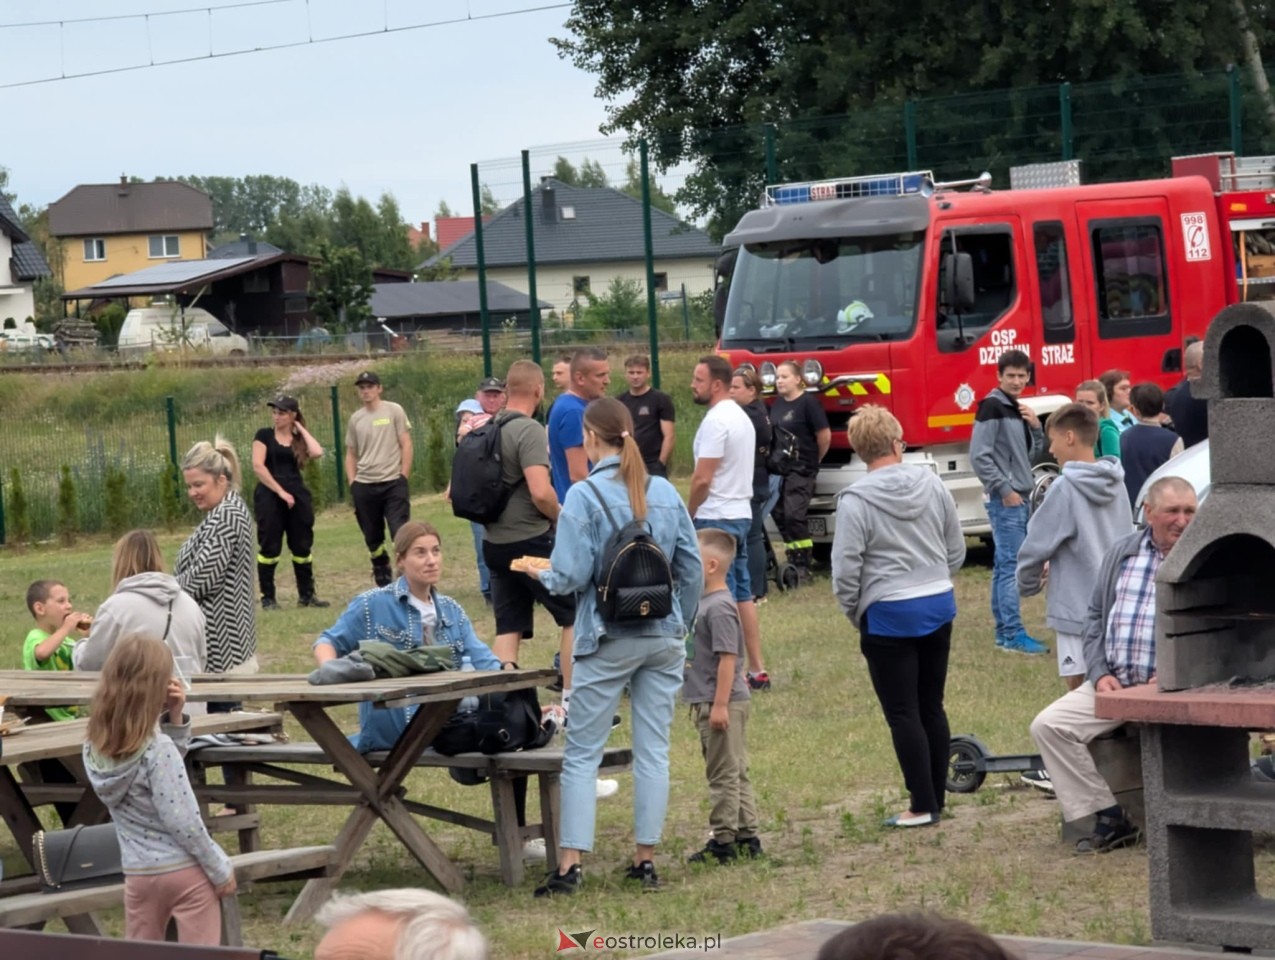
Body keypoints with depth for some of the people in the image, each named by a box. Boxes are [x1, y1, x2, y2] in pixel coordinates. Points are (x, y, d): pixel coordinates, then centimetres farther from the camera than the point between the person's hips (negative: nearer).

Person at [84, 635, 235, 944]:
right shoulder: (158, 749, -21)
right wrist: (220, 868, -9)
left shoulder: (95, 750, 0)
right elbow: (182, 821, -20)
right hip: (184, 871, -6)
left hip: (139, 872, 6)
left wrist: (174, 720, 2)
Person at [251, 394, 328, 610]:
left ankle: (306, 594, 16)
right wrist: (280, 491, -13)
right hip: (269, 496, -3)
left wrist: (301, 429, 2)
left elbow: (317, 453, -10)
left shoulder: (299, 439, 11)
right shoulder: (265, 435, 2)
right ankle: (267, 598, 5)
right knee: (270, 548, -2)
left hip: (297, 495, 3)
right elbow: (258, 466, -9)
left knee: (302, 547, 6)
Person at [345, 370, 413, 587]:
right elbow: (351, 453, 16)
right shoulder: (356, 419, 11)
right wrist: (352, 484, 5)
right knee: (373, 538, 9)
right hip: (364, 486, 4)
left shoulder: (394, 411, 0)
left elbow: (406, 445, -2)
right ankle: (383, 583, 20)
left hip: (393, 483, -4)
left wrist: (403, 477, -8)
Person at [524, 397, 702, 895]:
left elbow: (571, 576, -15)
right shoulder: (665, 493, 4)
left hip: (608, 641, -5)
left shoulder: (585, 496, -11)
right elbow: (691, 566, 8)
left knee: (582, 753, 1)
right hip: (663, 639, 5)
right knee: (653, 750, 8)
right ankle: (645, 859, 10)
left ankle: (570, 864, -4)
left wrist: (541, 574, 7)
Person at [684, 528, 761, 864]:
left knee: (725, 773, -4)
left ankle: (724, 841, 1)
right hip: (710, 701, 10)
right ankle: (746, 836, 21)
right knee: (735, 773, 14)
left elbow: (727, 657, -22)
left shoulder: (719, 608, -18)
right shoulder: (702, 602, 13)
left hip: (724, 702, -10)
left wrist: (720, 704, -24)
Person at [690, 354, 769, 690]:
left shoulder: (716, 421, -17)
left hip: (716, 519, -10)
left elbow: (703, 478, -20)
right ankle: (757, 670, 13)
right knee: (742, 594, 12)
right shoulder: (741, 417, 14)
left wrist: (689, 513, -5)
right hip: (741, 514, 10)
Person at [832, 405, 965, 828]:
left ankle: (923, 805, 3)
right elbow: (956, 549, 7)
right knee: (932, 707, 15)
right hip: (940, 606, 5)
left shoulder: (856, 500, -14)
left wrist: (853, 611, 4)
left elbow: (846, 570, -13)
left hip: (889, 616, -5)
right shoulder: (932, 484, -1)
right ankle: (937, 798, 20)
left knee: (903, 714, 2)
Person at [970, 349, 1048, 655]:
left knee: (1004, 565, 11)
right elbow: (979, 455, -17)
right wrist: (1004, 490, -16)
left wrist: (1035, 427, 1)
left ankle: (1004, 630, 14)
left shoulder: (1019, 409, 15)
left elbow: (1032, 455, 18)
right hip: (1004, 499, -9)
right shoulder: (992, 407, -11)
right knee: (1011, 564, -11)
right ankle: (1013, 634, -11)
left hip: (1019, 498, 9)